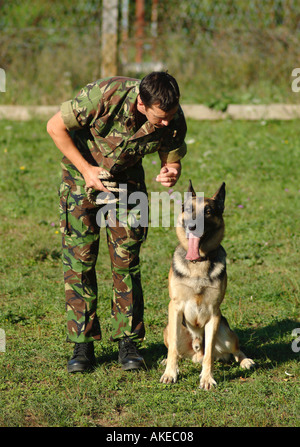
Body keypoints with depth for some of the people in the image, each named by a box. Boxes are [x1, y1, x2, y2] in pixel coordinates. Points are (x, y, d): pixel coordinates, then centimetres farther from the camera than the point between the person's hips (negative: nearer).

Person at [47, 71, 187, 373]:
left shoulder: (174, 121, -23)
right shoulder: (104, 95, -35)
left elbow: (172, 161, -6)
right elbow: (56, 127, -21)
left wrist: (170, 175, -30)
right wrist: (86, 169, -23)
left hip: (127, 178, 2)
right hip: (83, 170, -2)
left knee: (126, 259, -3)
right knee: (79, 257, -6)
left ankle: (128, 341, 5)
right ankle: (82, 343, 1)